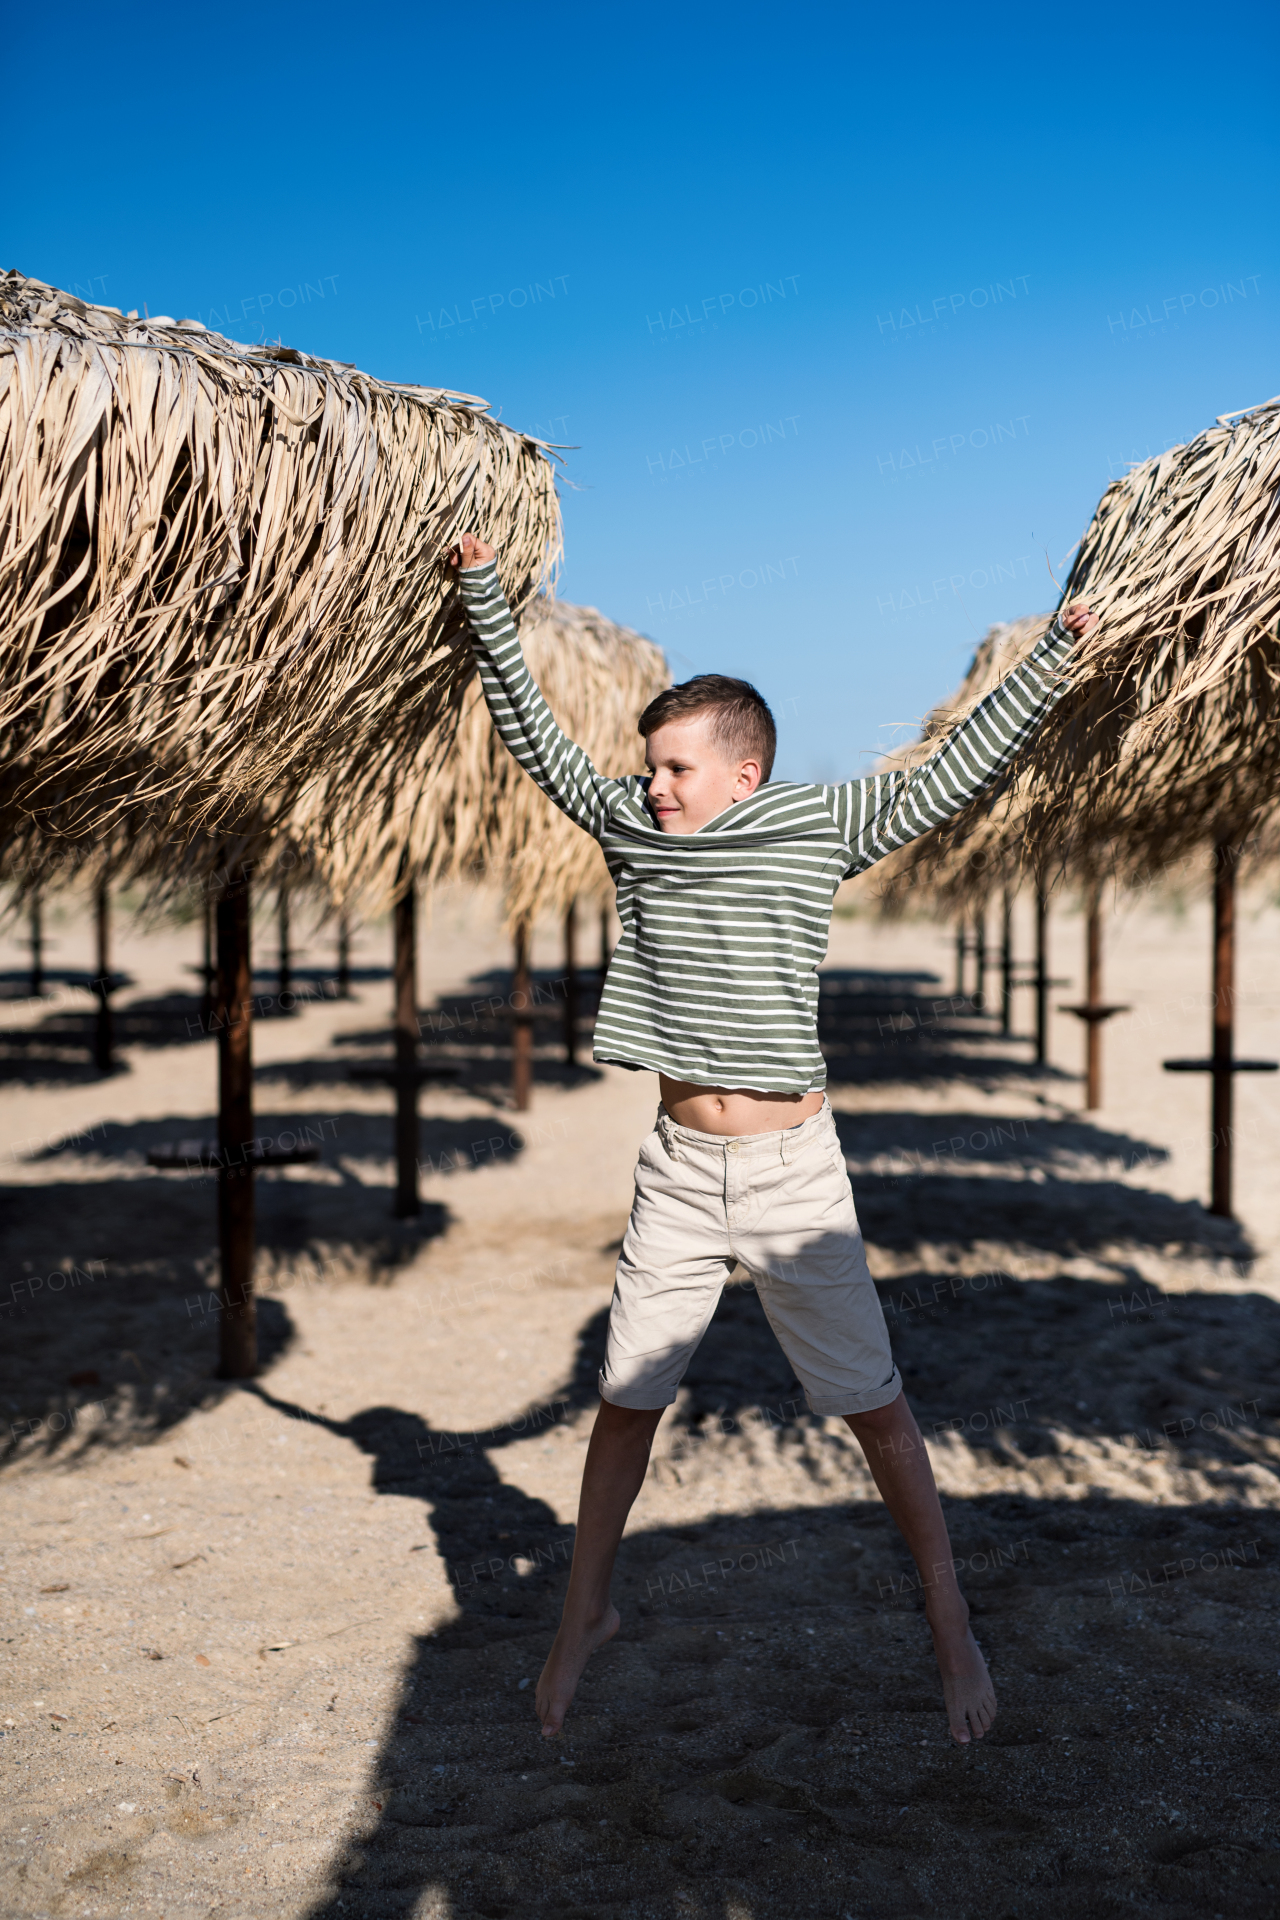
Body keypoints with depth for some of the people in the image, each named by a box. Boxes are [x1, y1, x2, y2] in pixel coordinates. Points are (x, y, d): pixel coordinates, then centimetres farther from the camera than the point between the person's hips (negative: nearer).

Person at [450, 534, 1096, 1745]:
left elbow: (957, 771, -6)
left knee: (873, 1406, 4)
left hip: (792, 1169, -2)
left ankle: (949, 1622, 20)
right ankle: (585, 1613, 28)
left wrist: (1054, 655, -11)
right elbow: (532, 734, 10)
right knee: (625, 1398, 9)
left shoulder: (821, 827, -4)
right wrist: (483, 596, 9)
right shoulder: (632, 827, 4)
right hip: (677, 1169, 3)